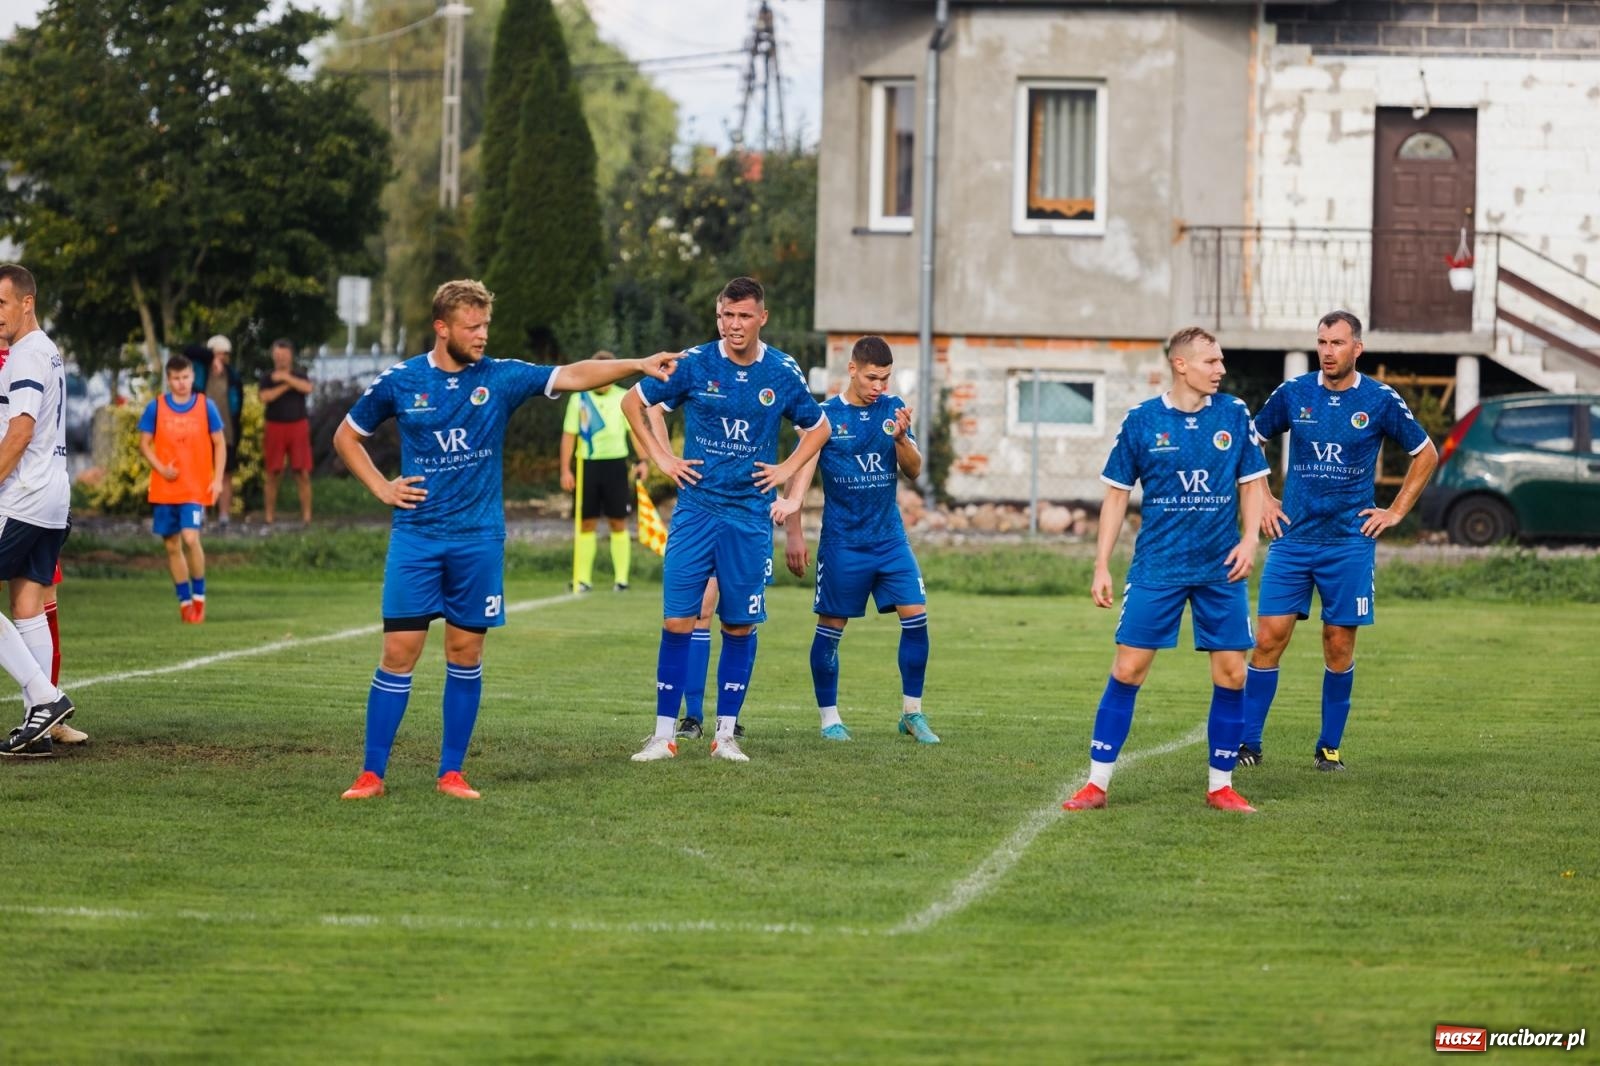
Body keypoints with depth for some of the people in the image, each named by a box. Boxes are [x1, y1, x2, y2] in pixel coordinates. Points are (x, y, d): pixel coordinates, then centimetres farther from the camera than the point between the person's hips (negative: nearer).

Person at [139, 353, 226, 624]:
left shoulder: (205, 406, 1)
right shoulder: (156, 407, 2)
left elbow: (219, 443, 6)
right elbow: (145, 443, 5)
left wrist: (218, 479, -4)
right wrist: (161, 468, -11)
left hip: (196, 488, -2)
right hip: (164, 489, 2)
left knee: (190, 537, -19)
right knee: (172, 546, 5)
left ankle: (199, 596, -2)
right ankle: (184, 602, 16)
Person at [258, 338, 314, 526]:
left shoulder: (299, 377, 10)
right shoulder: (268, 378, 6)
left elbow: (307, 388, -12)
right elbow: (265, 397, -11)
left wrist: (286, 377, -16)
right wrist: (286, 386, -11)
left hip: (298, 426, 1)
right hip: (275, 426, -1)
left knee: (303, 473, -4)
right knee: (273, 473, 1)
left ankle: (306, 515, -1)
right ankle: (269, 516, 6)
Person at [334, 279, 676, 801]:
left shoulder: (501, 377, 0)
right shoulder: (399, 381, 0)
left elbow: (572, 375, -11)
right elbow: (346, 436, 13)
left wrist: (638, 365, -23)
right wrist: (381, 487, 1)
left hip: (479, 538, 1)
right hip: (416, 537, -1)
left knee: (466, 654, 4)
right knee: (400, 652, -6)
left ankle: (452, 772, 13)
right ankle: (371, 773, -1)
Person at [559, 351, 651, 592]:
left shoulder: (624, 399, 2)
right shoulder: (578, 399, 3)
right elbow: (569, 435, 4)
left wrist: (643, 460, -17)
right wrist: (565, 470, -3)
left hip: (615, 464, -1)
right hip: (588, 465, 1)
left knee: (618, 523, 1)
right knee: (586, 523, 2)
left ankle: (621, 578, 4)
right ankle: (584, 579, 6)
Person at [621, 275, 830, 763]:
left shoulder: (783, 373, 1)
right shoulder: (694, 364, -3)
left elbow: (818, 428, 18)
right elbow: (632, 402, 9)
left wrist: (786, 469, 5)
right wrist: (662, 458, 3)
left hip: (750, 514, 1)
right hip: (696, 509, -1)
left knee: (741, 625, 3)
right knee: (677, 621, -5)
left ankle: (726, 735, 12)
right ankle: (664, 733, 1)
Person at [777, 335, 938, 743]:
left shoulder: (893, 409, 3)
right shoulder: (826, 415, -6)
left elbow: (913, 471, 1)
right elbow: (801, 474, -7)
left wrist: (901, 438, -19)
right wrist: (794, 533, -15)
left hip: (890, 537, 3)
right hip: (841, 541, -3)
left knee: (916, 615, -6)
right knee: (831, 626, 2)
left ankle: (912, 713, 5)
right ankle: (829, 717, 14)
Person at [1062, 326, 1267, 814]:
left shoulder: (1234, 415, 1)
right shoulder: (1141, 421, -3)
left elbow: (1252, 484, 9)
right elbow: (1116, 494, 4)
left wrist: (1249, 540, -7)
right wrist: (1102, 566, 0)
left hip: (1221, 569, 2)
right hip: (1156, 568, -2)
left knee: (1231, 673, 0)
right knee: (1127, 668, -4)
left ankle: (1220, 785, 12)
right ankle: (1097, 783, 3)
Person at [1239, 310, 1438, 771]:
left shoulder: (1381, 401, -2)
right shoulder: (1292, 393, 1)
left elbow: (1426, 455, 10)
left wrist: (1395, 512, 6)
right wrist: (1262, 501, 9)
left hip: (1349, 541, -1)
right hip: (1292, 537, 1)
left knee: (1339, 645, 2)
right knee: (1268, 638, -5)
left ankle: (1329, 747, 13)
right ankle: (1248, 743, 2)